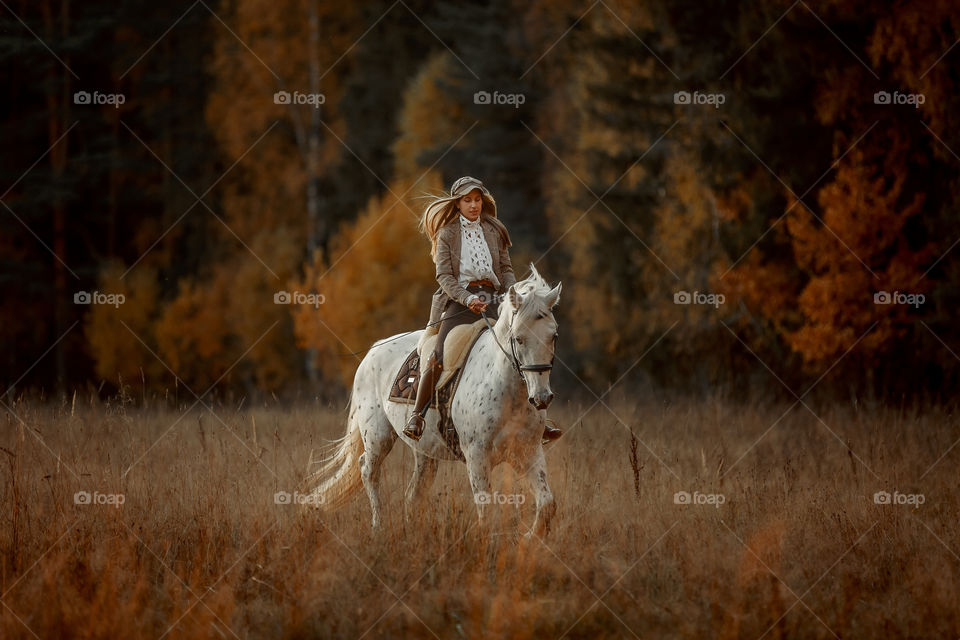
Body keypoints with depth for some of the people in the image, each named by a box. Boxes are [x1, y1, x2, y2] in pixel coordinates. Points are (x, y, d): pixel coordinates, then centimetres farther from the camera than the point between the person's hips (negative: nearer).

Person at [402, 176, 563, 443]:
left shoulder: (494, 231, 15)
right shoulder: (447, 233, 4)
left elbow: (506, 268, 16)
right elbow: (444, 275, -3)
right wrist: (468, 299, -18)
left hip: (491, 298, 3)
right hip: (458, 300, -3)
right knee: (439, 356, -21)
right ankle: (416, 416, -10)